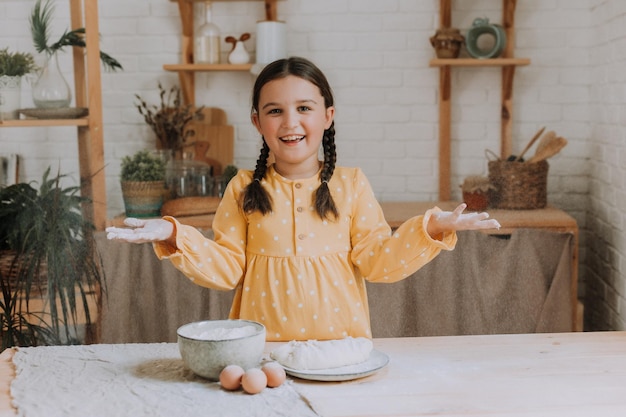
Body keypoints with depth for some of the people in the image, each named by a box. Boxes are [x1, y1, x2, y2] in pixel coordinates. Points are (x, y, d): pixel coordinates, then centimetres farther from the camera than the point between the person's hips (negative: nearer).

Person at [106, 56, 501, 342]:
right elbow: (227, 267, 3)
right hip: (263, 345, 0)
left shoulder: (351, 184, 3)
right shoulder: (244, 188, 4)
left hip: (340, 341, 0)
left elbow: (377, 261, -1)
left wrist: (432, 228, -13)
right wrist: (173, 235, -10)